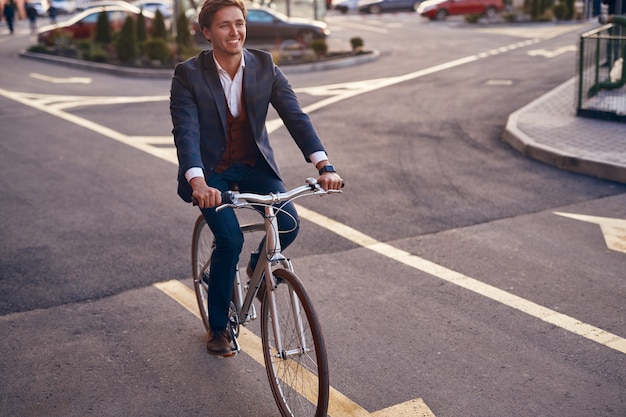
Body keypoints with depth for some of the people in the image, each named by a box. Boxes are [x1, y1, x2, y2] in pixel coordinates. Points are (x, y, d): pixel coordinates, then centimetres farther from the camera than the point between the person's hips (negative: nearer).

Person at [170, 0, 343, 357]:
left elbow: (295, 115, -16)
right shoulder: (189, 74, -16)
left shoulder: (265, 66, -8)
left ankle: (259, 267, 18)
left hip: (254, 164, 3)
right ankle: (218, 327, 5)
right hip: (211, 170, -3)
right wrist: (198, 183, -43)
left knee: (289, 223, -19)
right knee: (231, 240, -20)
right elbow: (186, 132, -25)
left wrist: (325, 166, -30)